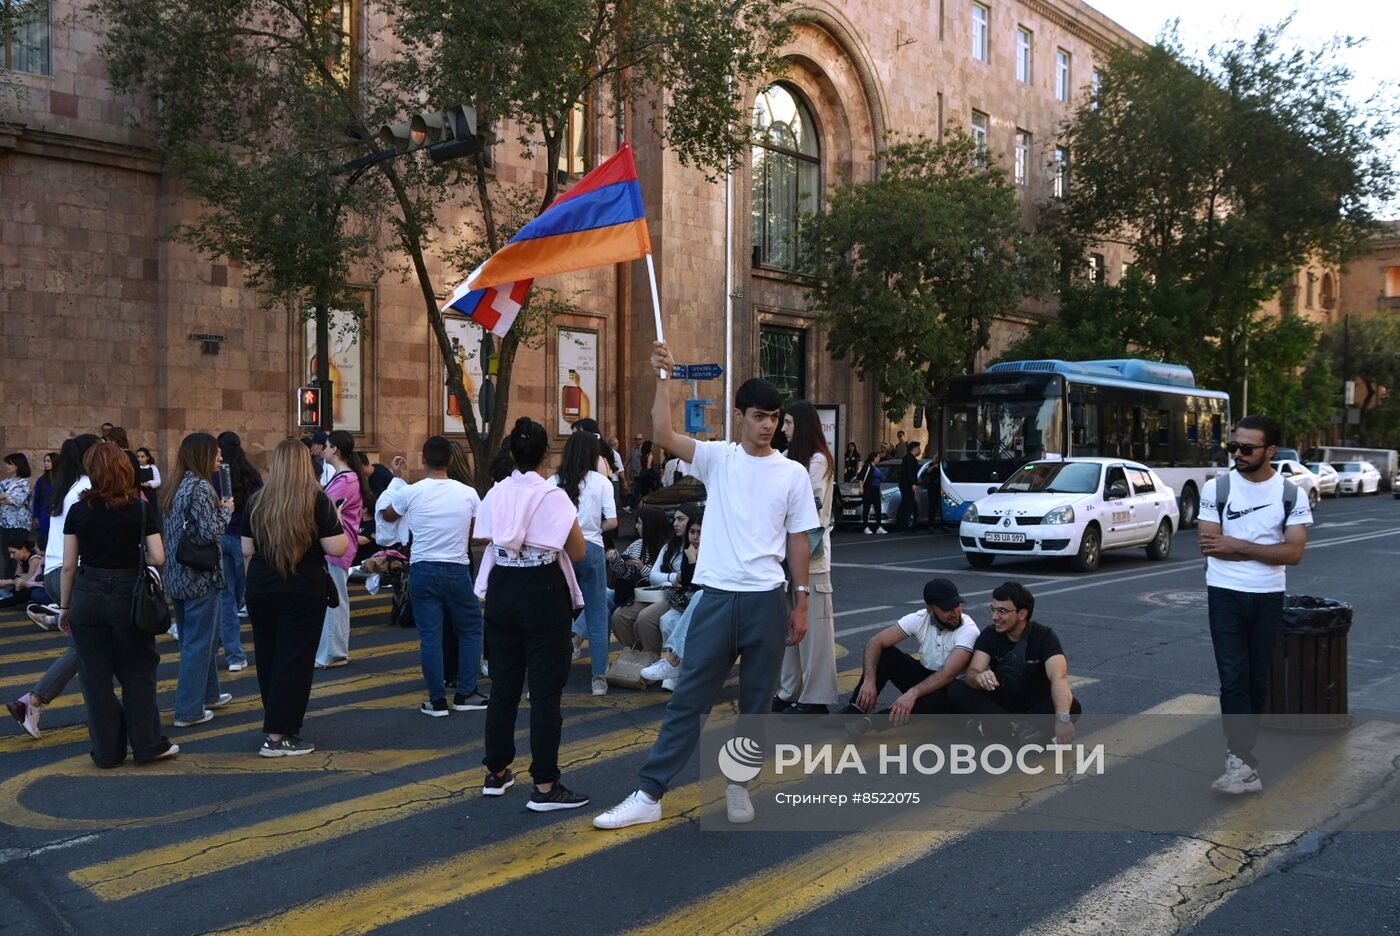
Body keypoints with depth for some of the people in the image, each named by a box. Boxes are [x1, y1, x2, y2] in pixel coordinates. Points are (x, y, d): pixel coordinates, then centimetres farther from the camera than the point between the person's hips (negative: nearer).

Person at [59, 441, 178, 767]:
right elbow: (158, 557, -11)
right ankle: (147, 745, 14)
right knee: (137, 673, 11)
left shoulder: (78, 511, -2)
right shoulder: (141, 510, -7)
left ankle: (108, 751, 16)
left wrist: (64, 607, 10)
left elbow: (68, 565, -1)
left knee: (96, 678, 9)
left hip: (88, 597, 1)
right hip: (129, 596, -1)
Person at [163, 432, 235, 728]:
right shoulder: (201, 487, -17)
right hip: (201, 576, -9)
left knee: (202, 637, 21)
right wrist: (226, 510, -7)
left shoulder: (175, 488, 10)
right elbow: (210, 532, -23)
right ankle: (189, 710, 6)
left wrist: (219, 508, 10)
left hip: (178, 575, 9)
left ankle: (208, 694, 34)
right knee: (198, 642, 0)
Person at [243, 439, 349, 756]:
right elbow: (337, 548, -13)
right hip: (304, 590, -4)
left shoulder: (257, 500, 3)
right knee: (294, 661, 1)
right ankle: (278, 736, 1)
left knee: (267, 659, 16)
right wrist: (337, 521, 4)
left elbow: (246, 550, 7)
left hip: (260, 590, 4)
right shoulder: (317, 499, -9)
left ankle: (276, 726, 27)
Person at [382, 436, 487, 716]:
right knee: (471, 630, 15)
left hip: (422, 570, 0)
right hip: (457, 570, 0)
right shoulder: (468, 493, -4)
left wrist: (396, 477, 20)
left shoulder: (411, 492, -6)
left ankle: (437, 700, 8)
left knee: (430, 635, 5)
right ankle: (465, 694, 15)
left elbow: (388, 515, 13)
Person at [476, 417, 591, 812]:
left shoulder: (496, 495, 3)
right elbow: (578, 552, -7)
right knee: (545, 690, 0)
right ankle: (545, 787, 2)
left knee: (503, 684, 15)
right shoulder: (553, 496, -12)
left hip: (502, 591, 5)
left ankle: (496, 773, 27)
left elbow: (489, 544, 9)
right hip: (543, 594, -5)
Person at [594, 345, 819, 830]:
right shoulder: (717, 458, 2)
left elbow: (798, 540, 7)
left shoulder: (793, 474, 3)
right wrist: (663, 377, -19)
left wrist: (801, 602, 5)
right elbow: (663, 434, -13)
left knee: (756, 703, 11)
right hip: (717, 598, -1)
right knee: (687, 700, 3)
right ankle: (650, 794, 8)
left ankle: (738, 784, 29)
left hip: (767, 601, 1)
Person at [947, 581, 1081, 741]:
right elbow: (972, 673, -21)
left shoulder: (1044, 636, -16)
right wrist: (979, 678, -48)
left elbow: (1059, 677, -32)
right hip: (1000, 702, 2)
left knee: (1072, 707, -33)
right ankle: (1020, 728, -31)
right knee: (955, 688, -24)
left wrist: (1062, 718, -50)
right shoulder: (989, 635, -9)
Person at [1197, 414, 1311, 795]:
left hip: (1268, 597, 2)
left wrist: (1237, 545, -15)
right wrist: (1264, 549, -10)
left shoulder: (1292, 495, 0)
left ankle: (1240, 754, 21)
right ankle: (1244, 763, -9)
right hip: (1226, 594, -2)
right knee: (1234, 679, -8)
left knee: (1258, 680, 9)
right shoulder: (1217, 488, -4)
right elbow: (1209, 546, -10)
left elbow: (1294, 552, -10)